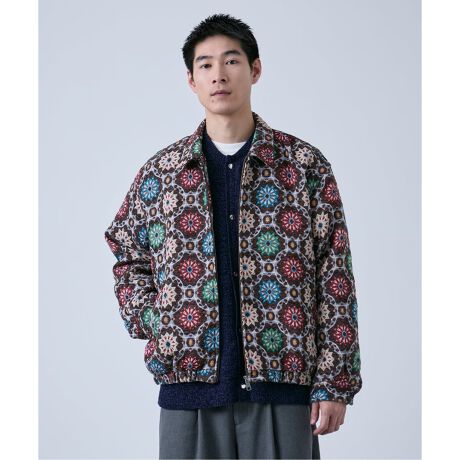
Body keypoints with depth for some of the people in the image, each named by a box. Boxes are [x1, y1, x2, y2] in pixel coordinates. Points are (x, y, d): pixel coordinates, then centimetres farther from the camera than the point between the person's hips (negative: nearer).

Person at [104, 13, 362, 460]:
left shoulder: (305, 164, 2)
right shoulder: (160, 170, 8)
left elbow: (335, 280, 0)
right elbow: (127, 253, 22)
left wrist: (334, 383, -5)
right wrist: (149, 323, 5)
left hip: (281, 386, -1)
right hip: (189, 387, 2)